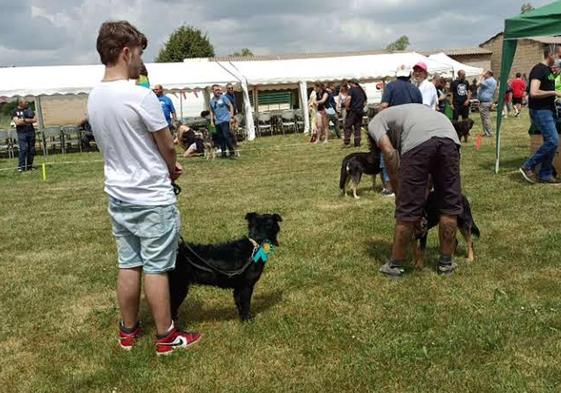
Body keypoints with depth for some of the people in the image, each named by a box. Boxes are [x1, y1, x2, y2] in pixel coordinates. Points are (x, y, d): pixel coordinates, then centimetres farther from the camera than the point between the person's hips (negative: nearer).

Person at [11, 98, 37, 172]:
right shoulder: (15, 111, 1)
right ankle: (21, 167, -9)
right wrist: (29, 120, -7)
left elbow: (35, 119, 6)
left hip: (31, 132, 4)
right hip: (22, 133, -4)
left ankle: (29, 166, 13)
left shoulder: (29, 109, 12)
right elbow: (17, 122, -11)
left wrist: (24, 120, -8)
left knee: (31, 150, 4)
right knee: (23, 150, -14)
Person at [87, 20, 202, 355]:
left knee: (129, 264, 16)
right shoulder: (141, 96, -20)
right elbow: (168, 147, -10)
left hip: (119, 195, 7)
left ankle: (129, 331, 28)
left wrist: (164, 167, 14)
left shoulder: (94, 98, 4)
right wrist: (172, 170, 12)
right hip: (153, 198, -7)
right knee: (156, 268, 2)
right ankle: (166, 337, 15)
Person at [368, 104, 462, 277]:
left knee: (407, 208, 6)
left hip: (418, 141, -5)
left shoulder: (375, 123, 28)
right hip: (449, 137, 6)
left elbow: (389, 153, 8)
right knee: (450, 203, 17)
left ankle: (395, 264, 20)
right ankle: (446, 262, 28)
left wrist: (398, 193, 13)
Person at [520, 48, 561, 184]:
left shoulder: (549, 70, 15)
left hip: (549, 110, 10)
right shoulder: (538, 70, -14)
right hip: (540, 111, -10)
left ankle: (545, 174, 15)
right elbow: (534, 93, -25)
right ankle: (528, 166, -4)